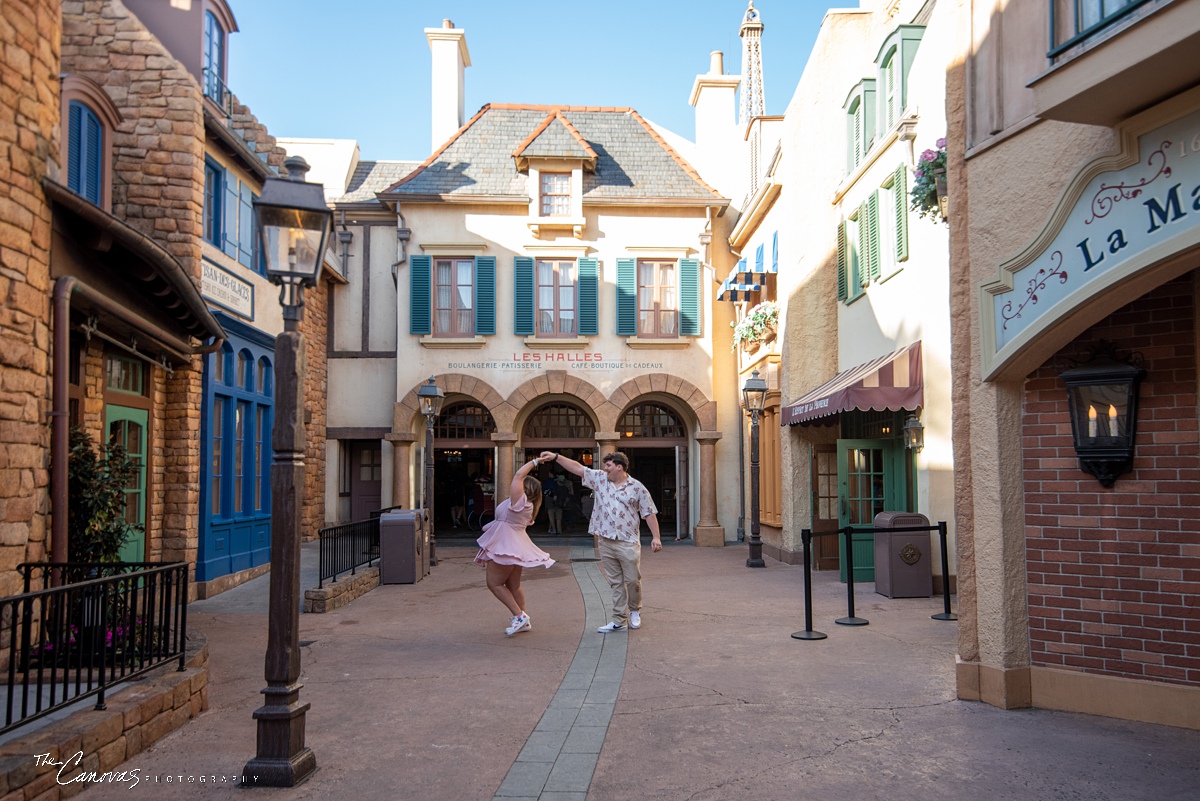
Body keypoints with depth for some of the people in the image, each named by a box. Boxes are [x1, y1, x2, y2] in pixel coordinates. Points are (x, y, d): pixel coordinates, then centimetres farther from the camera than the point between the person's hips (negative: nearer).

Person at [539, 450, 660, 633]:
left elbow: (649, 513, -2)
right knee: (615, 582, 9)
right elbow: (577, 467, 4)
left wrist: (656, 537, -7)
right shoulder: (599, 479, 7)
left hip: (628, 542, -3)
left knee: (632, 580, 2)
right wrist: (555, 457, -3)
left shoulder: (637, 488, -2)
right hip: (606, 541, 3)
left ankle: (635, 611, 28)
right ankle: (619, 620, 14)